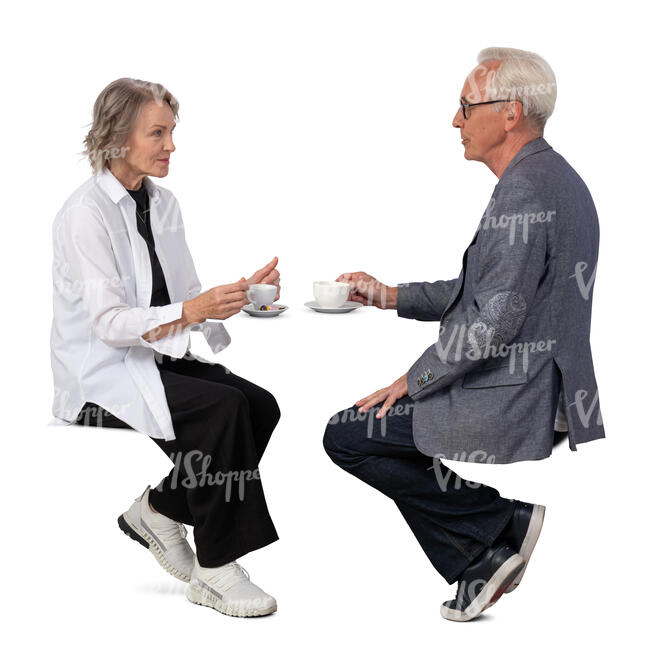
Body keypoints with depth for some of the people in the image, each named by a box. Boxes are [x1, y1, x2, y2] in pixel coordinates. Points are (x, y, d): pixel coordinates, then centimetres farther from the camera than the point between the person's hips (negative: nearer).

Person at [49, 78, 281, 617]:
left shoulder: (163, 204, 10)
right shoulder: (86, 213, -15)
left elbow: (190, 301, 11)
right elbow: (108, 323, -22)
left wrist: (241, 292, -8)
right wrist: (191, 311, -34)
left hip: (158, 360, 8)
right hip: (101, 375, -8)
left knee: (261, 405, -15)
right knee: (223, 407, -27)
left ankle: (159, 511, 3)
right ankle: (214, 569, -15)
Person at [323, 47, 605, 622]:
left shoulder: (525, 193, -22)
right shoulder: (557, 177, 11)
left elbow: (494, 322, -25)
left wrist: (414, 380, -12)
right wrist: (392, 296, 12)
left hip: (514, 399, -10)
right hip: (553, 390, 10)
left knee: (347, 436, 0)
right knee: (380, 425, 25)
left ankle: (500, 523, 1)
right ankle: (480, 562, 21)